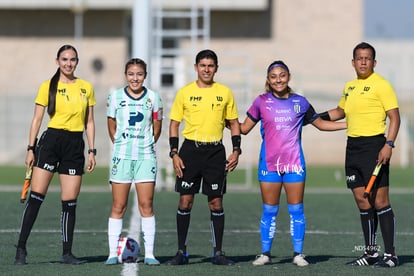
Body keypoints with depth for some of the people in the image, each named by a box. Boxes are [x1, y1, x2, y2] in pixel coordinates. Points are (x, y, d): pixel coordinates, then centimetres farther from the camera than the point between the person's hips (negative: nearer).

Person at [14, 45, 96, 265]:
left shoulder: (86, 88, 10)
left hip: (75, 145, 3)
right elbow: (37, 119, 2)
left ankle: (67, 253, 10)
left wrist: (92, 151, 7)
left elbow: (89, 122, 13)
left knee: (70, 202, 2)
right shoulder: (47, 87, 2)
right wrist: (31, 148, -3)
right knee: (36, 197, -9)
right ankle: (21, 248, -6)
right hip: (51, 141, -3)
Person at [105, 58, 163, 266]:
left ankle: (149, 254, 2)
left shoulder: (153, 97, 3)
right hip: (122, 155, 0)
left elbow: (157, 126, 12)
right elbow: (111, 126, 11)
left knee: (146, 205, -1)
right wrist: (120, 145, 7)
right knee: (118, 206, 1)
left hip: (146, 156, 0)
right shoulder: (116, 97, 3)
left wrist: (149, 144, 7)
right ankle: (113, 253, 4)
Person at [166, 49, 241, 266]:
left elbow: (233, 123, 12)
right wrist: (174, 153, -4)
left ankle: (218, 252, 9)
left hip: (215, 151, 1)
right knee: (185, 200, -2)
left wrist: (236, 150, 1)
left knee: (216, 202, 2)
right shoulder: (184, 93, 3)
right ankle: (182, 252, 6)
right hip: (190, 150, -1)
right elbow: (174, 124, 6)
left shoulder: (225, 93, 6)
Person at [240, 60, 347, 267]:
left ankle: (298, 254, 8)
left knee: (296, 210, 1)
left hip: (294, 164, 1)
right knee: (269, 211, 3)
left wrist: (351, 124, 13)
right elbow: (244, 128, 9)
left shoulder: (300, 102, 6)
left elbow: (321, 124, 18)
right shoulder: (261, 102, 3)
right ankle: (265, 254, 11)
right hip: (269, 164, -1)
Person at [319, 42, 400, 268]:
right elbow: (340, 111, 33)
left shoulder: (381, 84, -6)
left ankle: (390, 254, -7)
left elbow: (394, 116, -10)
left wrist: (388, 145, -20)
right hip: (353, 146, 7)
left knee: (379, 200, -9)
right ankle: (371, 253, 13)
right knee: (362, 200, 7)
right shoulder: (349, 87, 17)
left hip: (374, 145, -7)